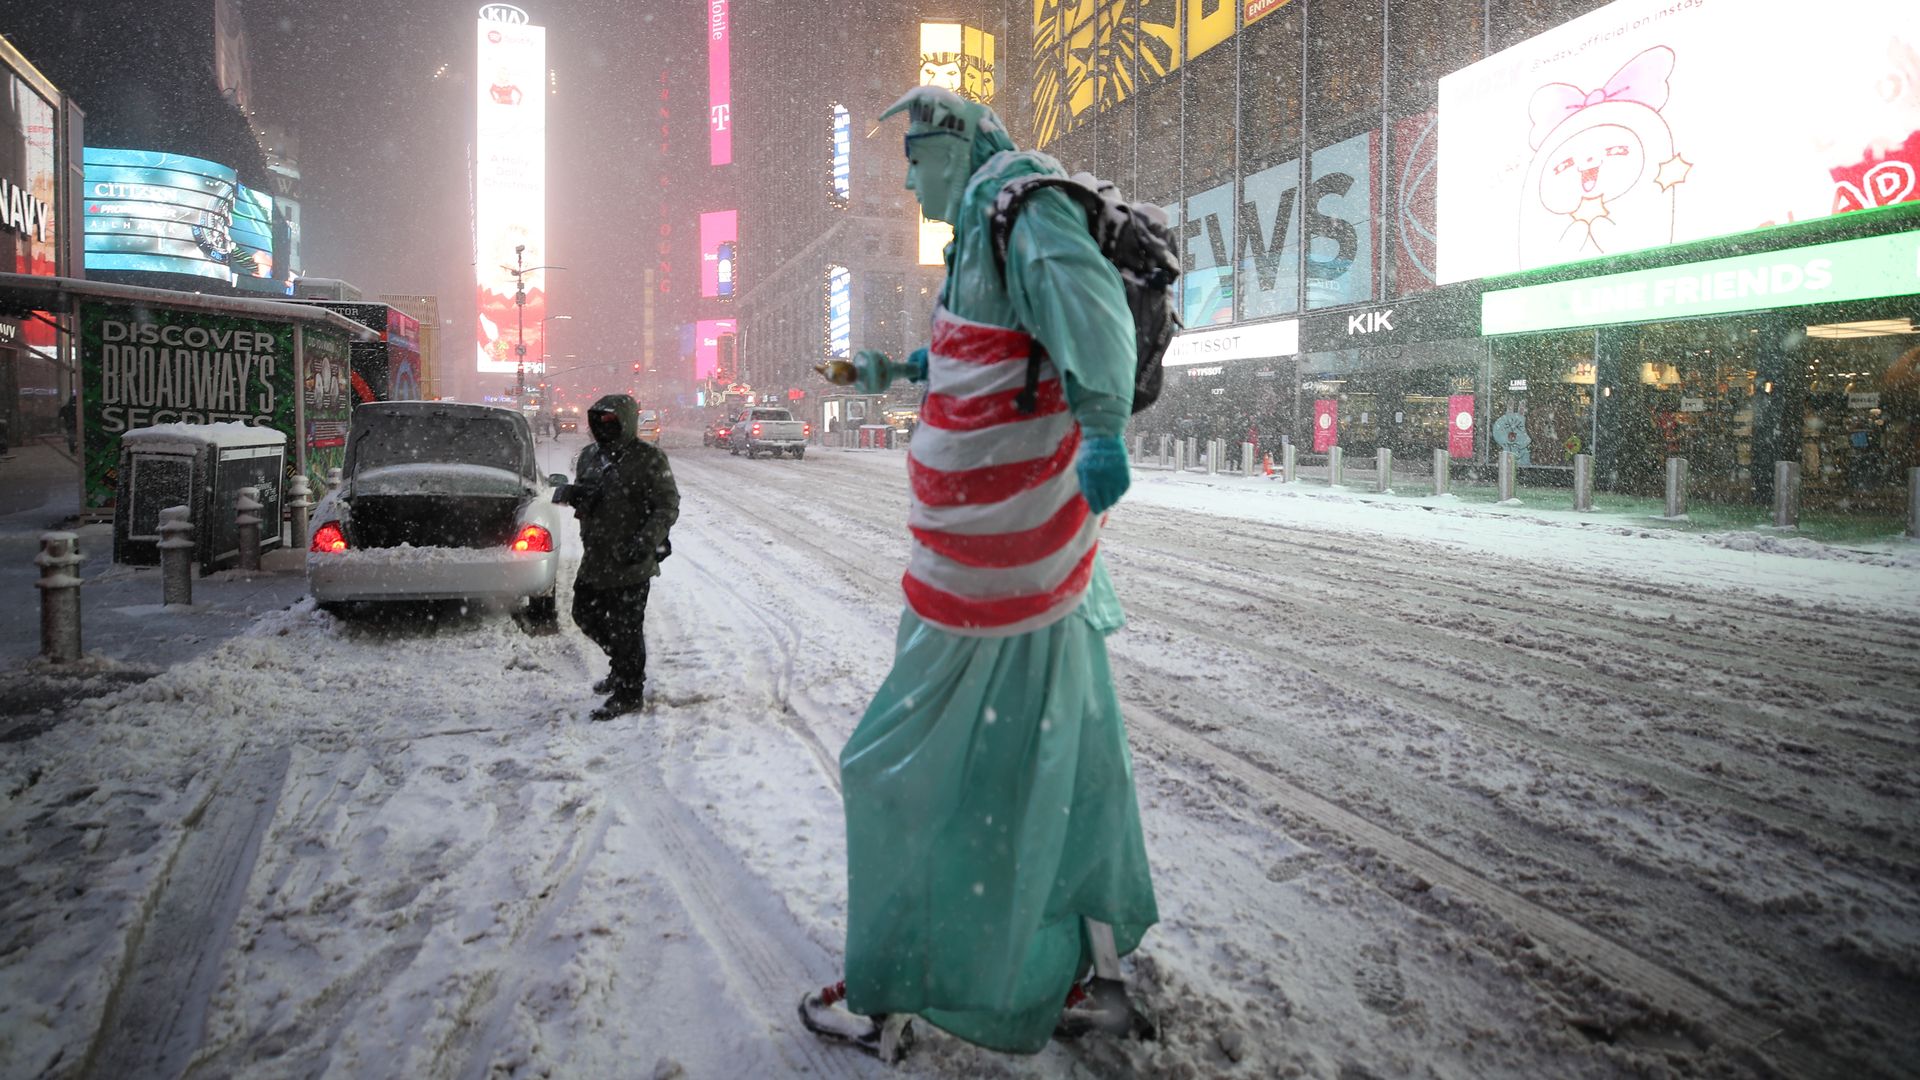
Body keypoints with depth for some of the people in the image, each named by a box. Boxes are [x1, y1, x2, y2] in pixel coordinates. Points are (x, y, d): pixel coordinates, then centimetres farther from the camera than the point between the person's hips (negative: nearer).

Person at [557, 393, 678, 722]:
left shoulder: (648, 459, -12)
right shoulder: (590, 455, 10)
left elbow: (668, 507, -13)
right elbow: (581, 496, 22)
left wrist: (647, 540, -27)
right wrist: (570, 493, -4)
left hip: (630, 564, -8)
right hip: (595, 559, 8)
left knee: (625, 629, 0)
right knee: (585, 615, 18)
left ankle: (629, 691, 16)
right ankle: (623, 668, 39)